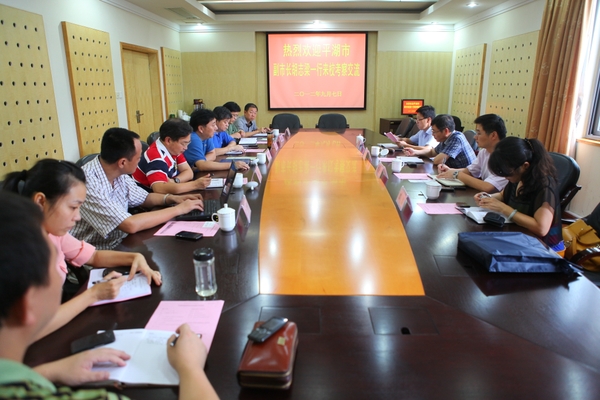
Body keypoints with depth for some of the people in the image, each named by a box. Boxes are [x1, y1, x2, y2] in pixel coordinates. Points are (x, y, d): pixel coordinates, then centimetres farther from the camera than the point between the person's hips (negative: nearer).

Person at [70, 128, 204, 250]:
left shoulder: (119, 175, -3)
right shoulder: (88, 183, -27)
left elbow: (144, 198, 15)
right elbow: (131, 225, -32)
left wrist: (172, 198, -3)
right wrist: (178, 209, -23)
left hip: (120, 245, 7)